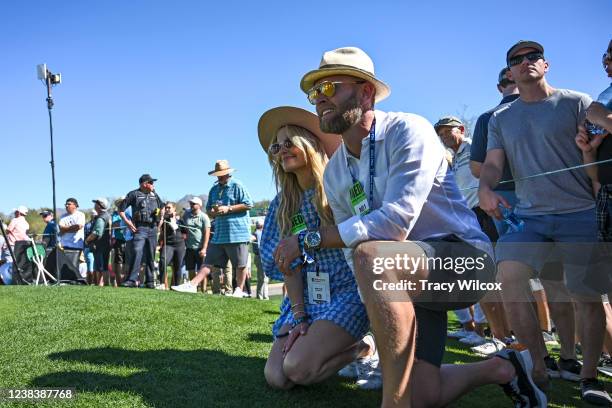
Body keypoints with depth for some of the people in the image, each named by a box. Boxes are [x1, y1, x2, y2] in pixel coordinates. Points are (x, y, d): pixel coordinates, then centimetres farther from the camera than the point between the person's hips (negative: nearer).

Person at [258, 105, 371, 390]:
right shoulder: (282, 204, 8)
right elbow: (288, 262, 2)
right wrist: (299, 315, -5)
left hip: (347, 291, -6)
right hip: (305, 297, 6)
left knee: (297, 368, -22)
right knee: (276, 378, -9)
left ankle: (361, 349, 5)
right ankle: (341, 347, 16)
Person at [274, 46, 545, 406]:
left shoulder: (408, 131, -17)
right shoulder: (334, 173, 5)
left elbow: (395, 224, -29)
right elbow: (352, 250, 9)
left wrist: (310, 239, -24)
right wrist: (378, 314, -3)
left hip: (463, 257, -7)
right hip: (407, 280, 7)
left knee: (371, 256, -37)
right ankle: (501, 368, 27)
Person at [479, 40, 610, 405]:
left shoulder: (576, 103, 5)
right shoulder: (500, 119, 15)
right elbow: (493, 163, 6)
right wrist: (485, 188, -17)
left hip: (581, 213, -2)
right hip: (528, 214, 2)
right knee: (509, 277, -19)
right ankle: (539, 367, -7)